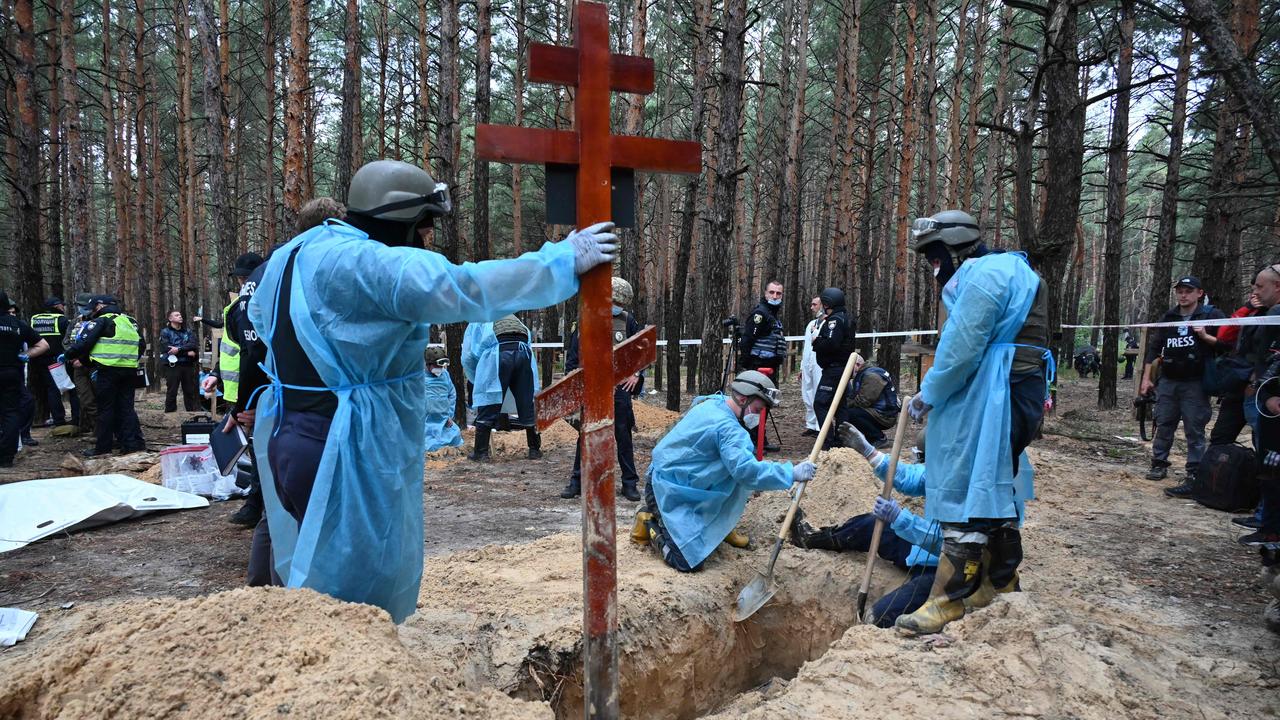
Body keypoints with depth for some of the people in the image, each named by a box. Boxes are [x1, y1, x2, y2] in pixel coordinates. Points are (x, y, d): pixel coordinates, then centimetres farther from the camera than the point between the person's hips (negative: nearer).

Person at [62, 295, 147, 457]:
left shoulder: (100, 321, -3)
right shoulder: (130, 322, 16)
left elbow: (83, 343, -9)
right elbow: (142, 345, 20)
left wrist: (69, 355, 6)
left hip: (108, 371, -5)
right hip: (129, 371, 5)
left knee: (106, 409, 2)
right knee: (126, 407, 10)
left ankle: (103, 448, 6)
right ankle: (133, 443, 5)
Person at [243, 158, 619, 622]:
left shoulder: (294, 254, 12)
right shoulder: (364, 263, -20)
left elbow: (262, 319, 28)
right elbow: (464, 288, -29)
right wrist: (565, 259, -23)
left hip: (292, 440, 10)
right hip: (350, 453, -10)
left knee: (317, 578, 22)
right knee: (359, 596, 1)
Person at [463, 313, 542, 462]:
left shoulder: (476, 323, 29)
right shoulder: (511, 317, 38)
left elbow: (467, 357, 23)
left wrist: (477, 380, 37)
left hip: (497, 353, -3)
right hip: (524, 352, 3)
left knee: (487, 407, 5)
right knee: (528, 404, 11)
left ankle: (481, 453, 8)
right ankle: (535, 449, 19)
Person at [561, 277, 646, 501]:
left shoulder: (627, 321, 4)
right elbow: (572, 356, 5)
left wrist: (636, 373, 5)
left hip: (619, 389, 1)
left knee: (623, 436, 5)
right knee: (586, 435, 6)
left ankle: (630, 483, 14)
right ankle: (577, 481, 15)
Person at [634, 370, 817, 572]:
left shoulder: (713, 403, 4)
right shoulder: (727, 427, -25)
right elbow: (746, 470, -37)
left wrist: (758, 465, 15)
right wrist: (792, 473, -35)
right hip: (668, 490, -10)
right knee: (691, 562, -17)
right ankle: (652, 523, 6)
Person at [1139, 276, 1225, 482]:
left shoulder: (1211, 315, 0)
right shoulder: (1168, 317, 12)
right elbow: (1154, 348, 13)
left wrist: (1205, 336, -19)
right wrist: (1146, 378, 7)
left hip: (1195, 383, -4)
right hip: (1167, 381, 4)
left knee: (1194, 429, -1)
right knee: (1163, 425, 6)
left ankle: (1194, 470, 6)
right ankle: (1159, 464, 13)